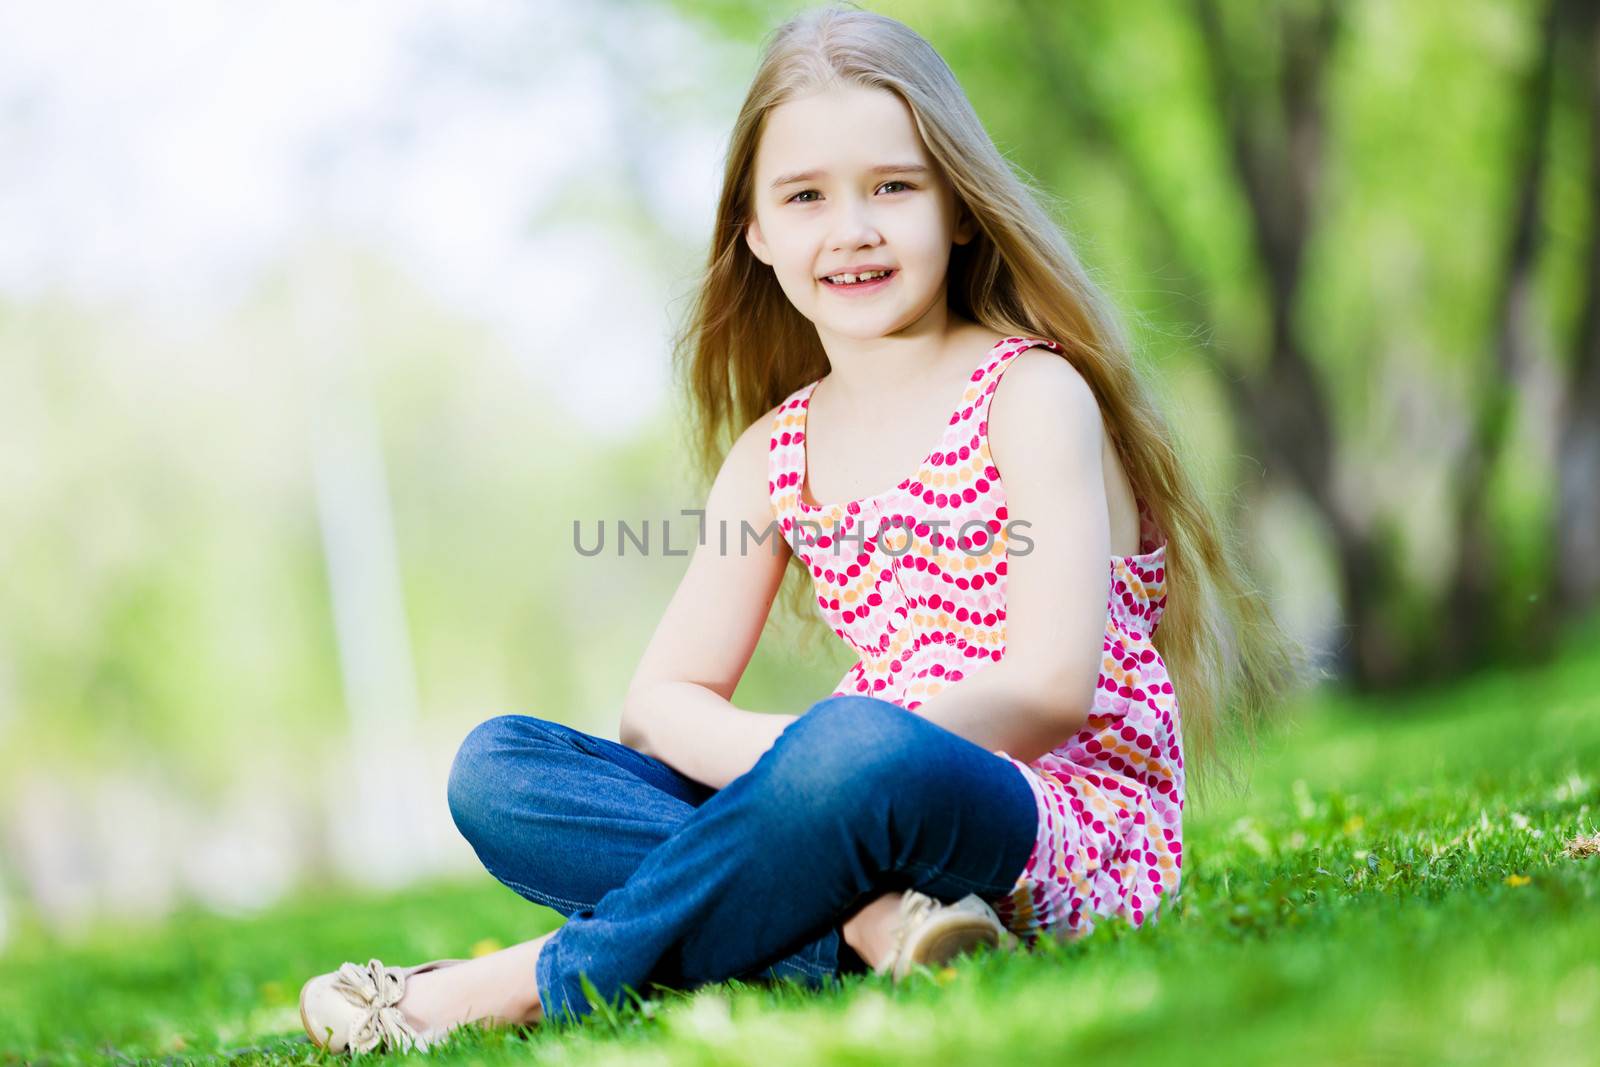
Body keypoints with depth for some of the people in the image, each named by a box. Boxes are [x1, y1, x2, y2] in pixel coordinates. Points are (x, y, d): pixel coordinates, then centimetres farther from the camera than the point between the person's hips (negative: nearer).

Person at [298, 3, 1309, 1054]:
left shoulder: (1034, 394, -3)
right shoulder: (775, 452, 14)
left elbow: (1052, 690, -14)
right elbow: (663, 696, 10)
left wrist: (818, 748, -20)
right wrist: (779, 754, -13)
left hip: (1073, 824, -6)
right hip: (871, 812, 6)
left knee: (859, 752, -40)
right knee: (498, 768, -6)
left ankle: (558, 977, -20)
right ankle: (862, 923, -26)